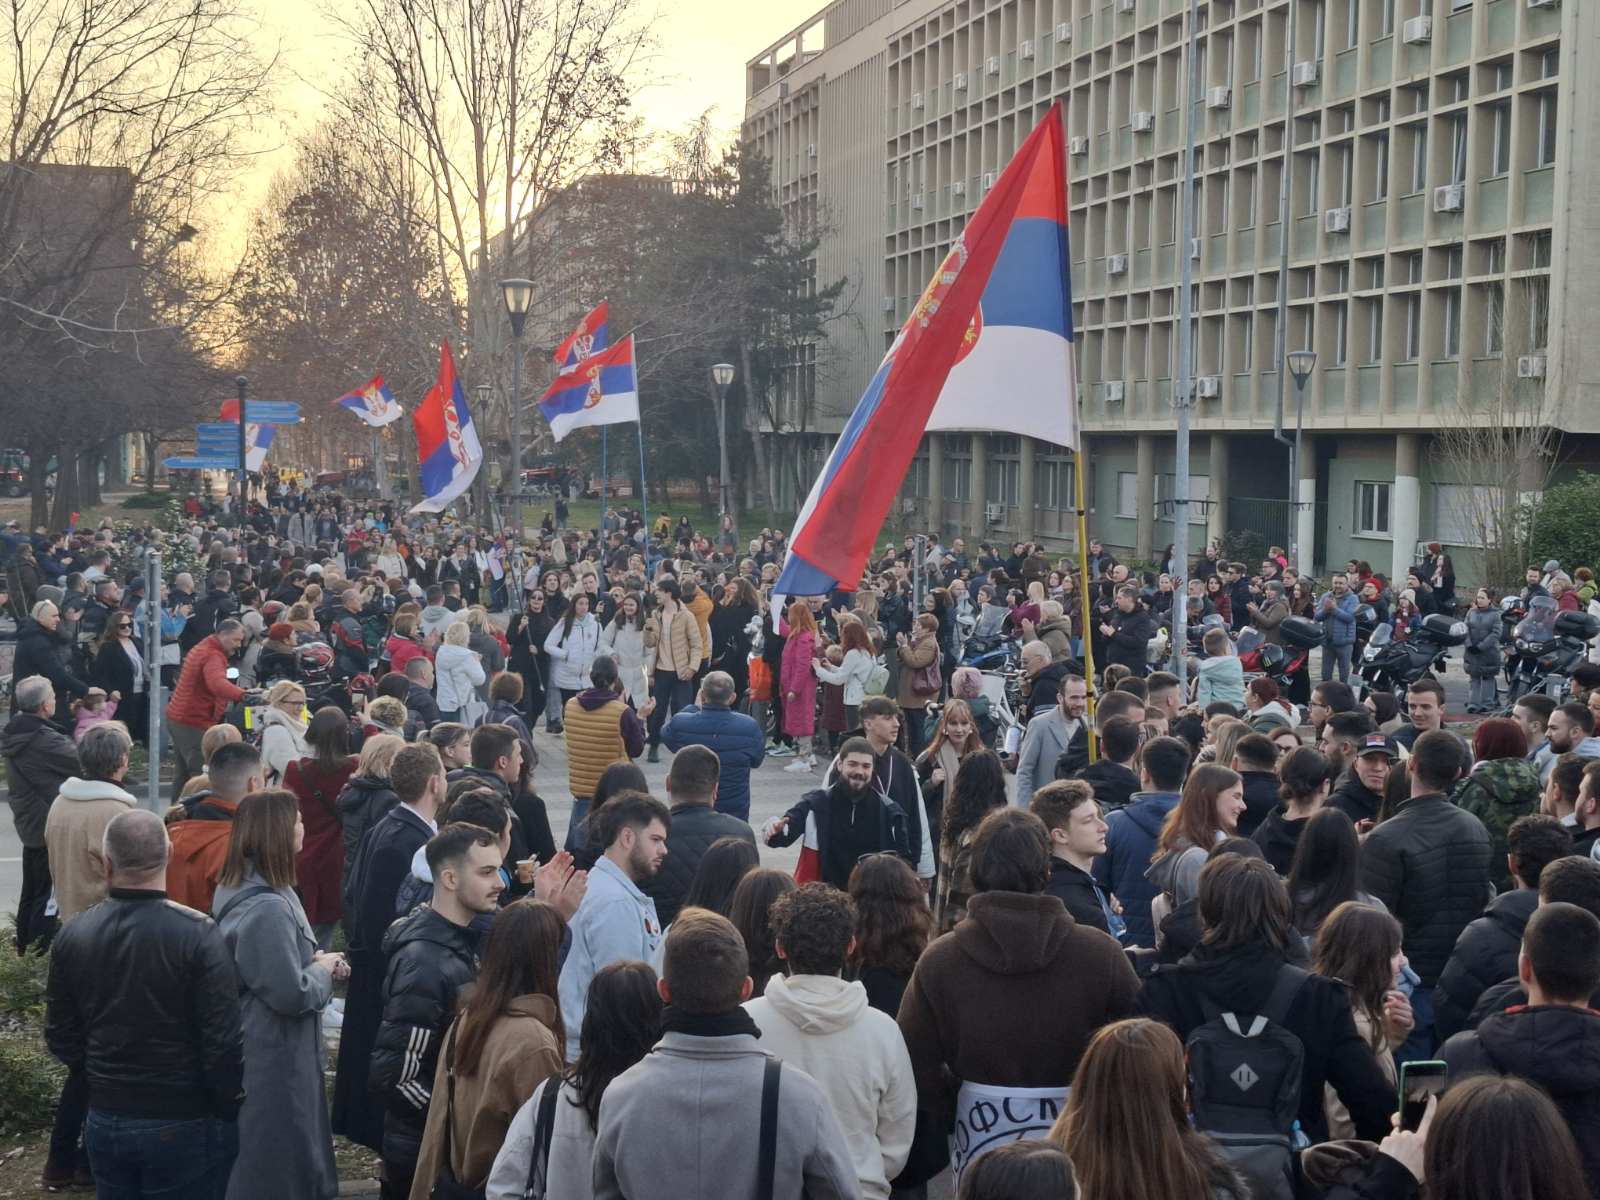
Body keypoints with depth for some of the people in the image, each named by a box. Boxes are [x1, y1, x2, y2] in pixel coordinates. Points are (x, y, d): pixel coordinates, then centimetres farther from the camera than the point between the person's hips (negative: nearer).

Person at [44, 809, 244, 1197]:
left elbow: (60, 1038, 5)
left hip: (105, 1121, 4)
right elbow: (223, 1040, -18)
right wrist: (230, 1112, -4)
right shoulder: (198, 934, -19)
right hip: (185, 1124, -4)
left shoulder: (73, 936, -4)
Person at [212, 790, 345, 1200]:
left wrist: (315, 963, 5)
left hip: (256, 1049, 10)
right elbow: (291, 994, -27)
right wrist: (323, 969, -9)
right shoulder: (268, 909, -27)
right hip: (275, 1058, -10)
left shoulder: (243, 890, 6)